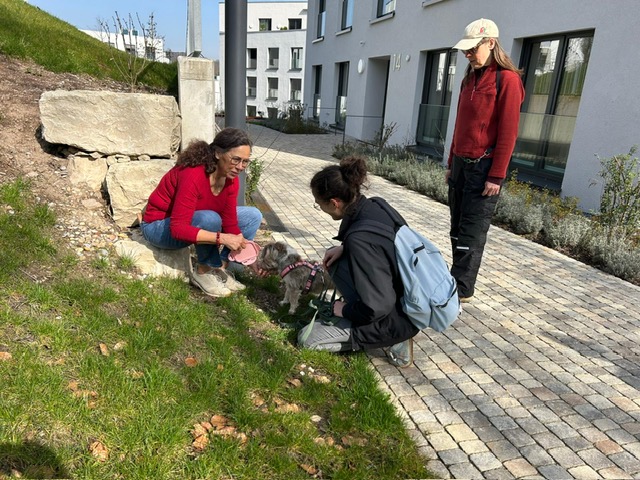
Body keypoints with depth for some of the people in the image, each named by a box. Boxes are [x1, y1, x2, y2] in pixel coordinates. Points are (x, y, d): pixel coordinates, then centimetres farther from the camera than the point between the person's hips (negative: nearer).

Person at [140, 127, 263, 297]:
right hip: (159, 227, -7)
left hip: (193, 222, 8)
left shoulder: (231, 179, -11)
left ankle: (219, 268, -5)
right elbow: (178, 228, -37)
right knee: (210, 218, -38)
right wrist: (221, 238, -44)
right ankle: (203, 272, -14)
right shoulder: (193, 175, -34)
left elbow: (230, 223, -9)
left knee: (253, 216, -4)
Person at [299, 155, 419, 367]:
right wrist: (344, 248, 3)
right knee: (334, 258, 16)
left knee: (307, 338, -2)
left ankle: (392, 338, -1)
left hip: (397, 318, -8)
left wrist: (345, 310, -9)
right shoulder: (373, 207, -6)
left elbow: (376, 307, -28)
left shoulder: (359, 239, -31)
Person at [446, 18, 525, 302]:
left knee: (471, 234, -4)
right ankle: (458, 281, 20)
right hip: (461, 164, 8)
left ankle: (461, 291, 5)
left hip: (483, 167, -8)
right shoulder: (470, 78, 15)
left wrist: (496, 176, -16)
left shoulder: (507, 79, -9)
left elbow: (508, 132, -13)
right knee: (458, 229, 10)